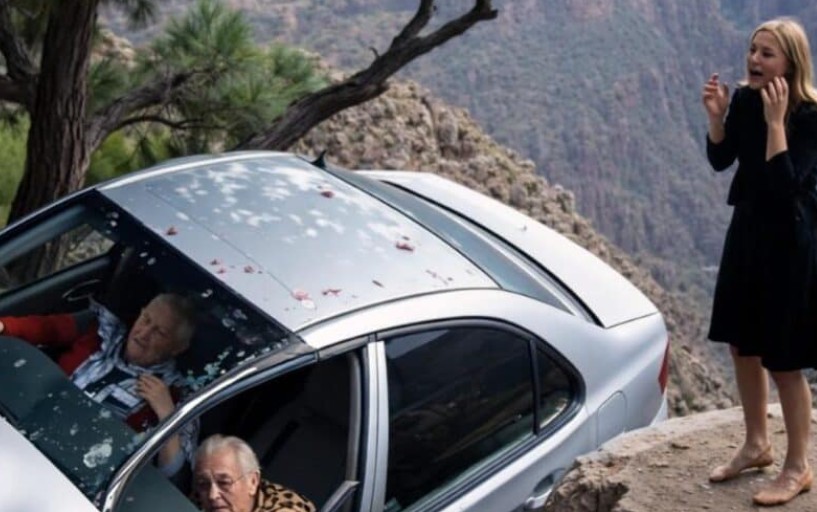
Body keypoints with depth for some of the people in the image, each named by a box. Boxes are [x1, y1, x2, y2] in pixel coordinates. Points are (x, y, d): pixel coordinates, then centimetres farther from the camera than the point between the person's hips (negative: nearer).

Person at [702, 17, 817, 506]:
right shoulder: (745, 99, -3)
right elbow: (720, 160, 5)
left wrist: (775, 121, -31)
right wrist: (716, 115, -10)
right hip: (749, 229, 7)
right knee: (743, 344, 16)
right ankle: (757, 445, 35)